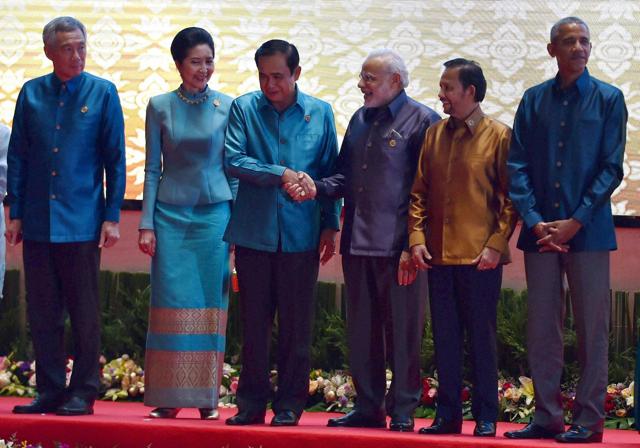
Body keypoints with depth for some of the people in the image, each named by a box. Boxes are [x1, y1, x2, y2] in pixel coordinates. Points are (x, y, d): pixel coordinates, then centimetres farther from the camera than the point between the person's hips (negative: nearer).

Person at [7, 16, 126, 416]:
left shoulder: (103, 93, 0)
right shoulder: (32, 94, 6)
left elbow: (116, 159, 1)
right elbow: (17, 156, 10)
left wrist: (112, 217, -3)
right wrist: (15, 213, 5)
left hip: (82, 222, -3)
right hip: (38, 222, 3)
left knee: (85, 314, 2)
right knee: (43, 312, 7)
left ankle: (83, 393, 9)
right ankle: (50, 391, 15)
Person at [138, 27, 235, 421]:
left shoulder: (227, 107, 3)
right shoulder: (160, 107, 4)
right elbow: (152, 169, 5)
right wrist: (146, 224, -1)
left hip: (214, 215, 0)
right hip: (171, 216, 0)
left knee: (210, 305, 2)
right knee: (172, 304, -1)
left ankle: (206, 396, 8)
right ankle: (169, 398, 4)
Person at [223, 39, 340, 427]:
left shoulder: (320, 113, 6)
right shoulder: (244, 108, 4)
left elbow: (331, 172, 10)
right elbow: (234, 160, -6)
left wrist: (331, 224, 5)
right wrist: (280, 174, -15)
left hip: (301, 234, 0)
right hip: (254, 232, 0)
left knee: (296, 325, 3)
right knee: (254, 323, 5)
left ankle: (290, 405, 10)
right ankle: (251, 404, 13)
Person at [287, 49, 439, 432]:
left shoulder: (422, 121, -5)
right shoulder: (360, 119, 17)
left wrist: (412, 245, -15)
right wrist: (317, 188, -3)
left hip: (398, 247, -7)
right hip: (358, 243, 7)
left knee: (402, 331, -1)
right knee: (362, 331, 10)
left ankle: (403, 411, 5)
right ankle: (369, 407, 18)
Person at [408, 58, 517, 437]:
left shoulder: (499, 136, -3)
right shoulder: (434, 135, 11)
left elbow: (510, 197, -5)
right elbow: (419, 192, 12)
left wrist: (496, 245, -12)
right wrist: (417, 238, 0)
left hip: (480, 257, -5)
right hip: (439, 255, 5)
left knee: (482, 337, 1)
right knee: (445, 338, 8)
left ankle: (486, 417, 8)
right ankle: (448, 415, 15)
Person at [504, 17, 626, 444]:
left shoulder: (608, 99, 3)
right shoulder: (534, 100, 9)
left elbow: (611, 168, -3)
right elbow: (518, 165, 5)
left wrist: (576, 221, -11)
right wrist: (534, 220, -8)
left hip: (588, 232, -3)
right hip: (541, 231, 3)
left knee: (592, 328, 0)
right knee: (542, 328, 5)